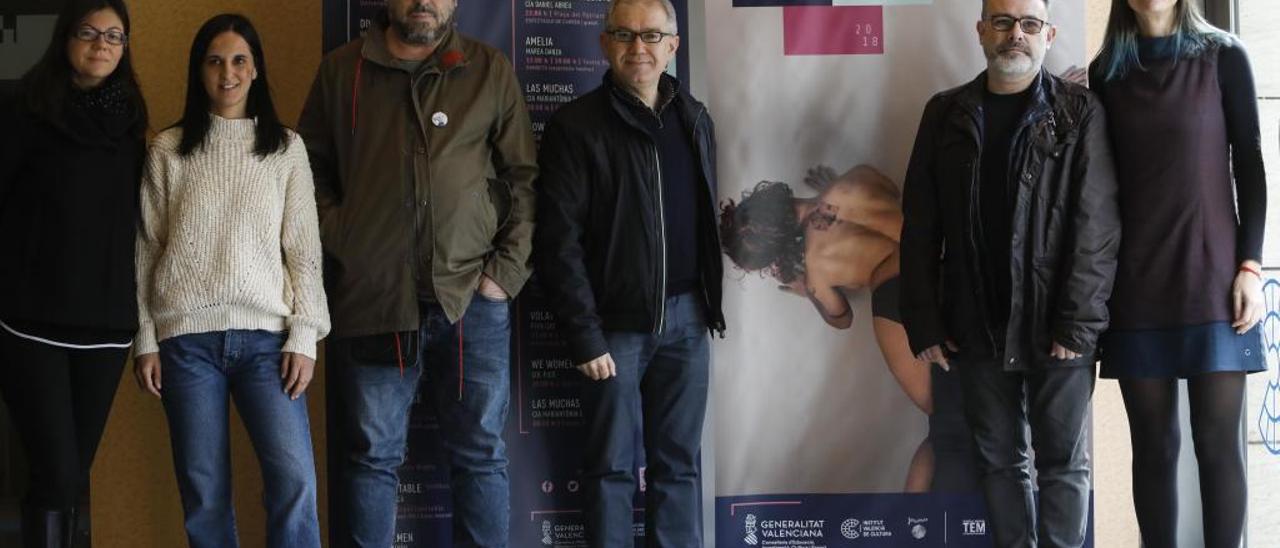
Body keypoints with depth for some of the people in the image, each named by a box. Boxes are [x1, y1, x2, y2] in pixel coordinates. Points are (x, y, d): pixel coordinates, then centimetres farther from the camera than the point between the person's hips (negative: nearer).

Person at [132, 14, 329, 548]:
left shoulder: (287, 148, 7)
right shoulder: (167, 150, 7)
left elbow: (305, 249, 5)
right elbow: (146, 250, 8)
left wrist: (304, 336, -3)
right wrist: (145, 341, 3)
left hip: (265, 334, 0)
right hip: (187, 337, 1)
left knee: (294, 479, -12)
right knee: (204, 490, 2)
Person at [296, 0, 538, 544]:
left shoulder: (491, 71, 7)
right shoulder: (341, 70, 8)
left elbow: (523, 177, 7)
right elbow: (312, 167, 14)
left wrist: (507, 270, -1)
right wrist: (338, 241, 1)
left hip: (471, 295, 0)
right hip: (371, 295, 0)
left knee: (480, 453, 5)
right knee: (370, 456, 3)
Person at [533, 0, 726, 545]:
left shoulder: (695, 120, 10)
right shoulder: (576, 126, -6)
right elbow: (559, 241, -10)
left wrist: (710, 304, 10)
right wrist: (585, 334, -13)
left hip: (687, 316, 5)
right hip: (616, 321, -4)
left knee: (679, 462, 9)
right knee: (612, 465, 3)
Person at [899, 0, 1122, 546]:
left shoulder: (1079, 114, -1)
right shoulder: (946, 114, 7)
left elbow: (1097, 224, -8)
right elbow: (920, 227, 6)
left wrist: (1077, 323, -15)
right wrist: (924, 323, 0)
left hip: (1057, 329, -2)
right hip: (978, 330, 3)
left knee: (1064, 461, 5)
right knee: (1000, 460, 10)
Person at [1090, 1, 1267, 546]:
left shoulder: (1223, 57, 3)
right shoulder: (1107, 71, 8)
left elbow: (1248, 165, 1)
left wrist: (1249, 266, -7)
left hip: (1211, 277, -2)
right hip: (1137, 284, 2)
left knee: (1218, 441, -4)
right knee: (1153, 443, 3)